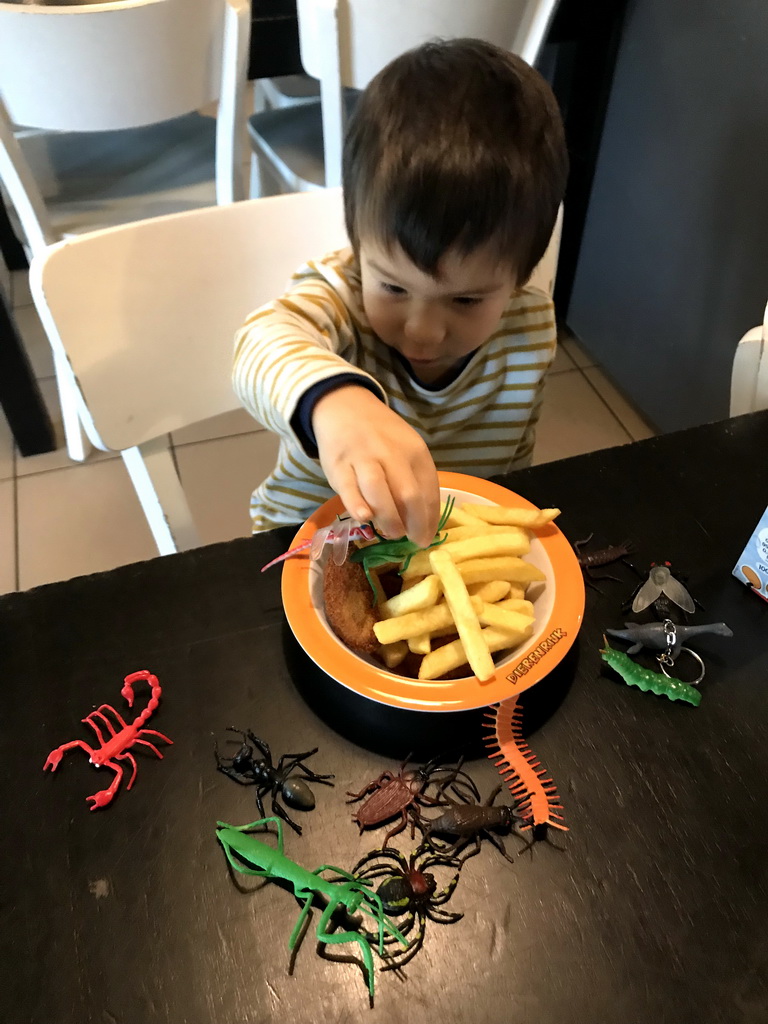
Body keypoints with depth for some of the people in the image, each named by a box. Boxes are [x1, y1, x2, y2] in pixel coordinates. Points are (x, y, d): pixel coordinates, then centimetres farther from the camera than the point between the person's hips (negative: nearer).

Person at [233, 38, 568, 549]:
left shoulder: (532, 326, -9)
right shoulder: (337, 296, -19)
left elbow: (514, 459, 5)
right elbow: (266, 340, -41)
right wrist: (333, 399, -59)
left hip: (461, 551, 2)